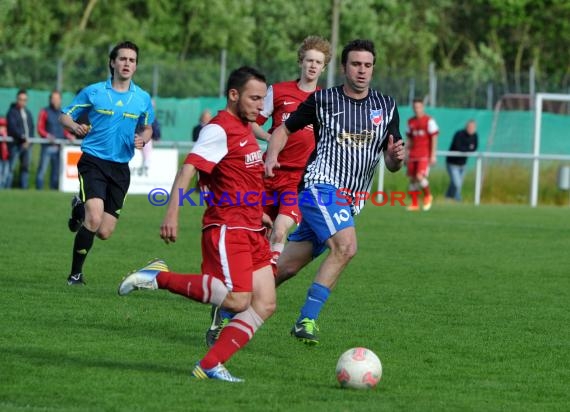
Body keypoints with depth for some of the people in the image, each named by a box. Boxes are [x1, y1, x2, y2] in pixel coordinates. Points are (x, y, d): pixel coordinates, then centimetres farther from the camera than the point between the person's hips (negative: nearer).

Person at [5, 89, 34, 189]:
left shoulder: (27, 113, 18)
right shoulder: (12, 112, -3)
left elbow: (31, 127, 17)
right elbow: (13, 127, -13)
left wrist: (28, 139, 1)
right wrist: (23, 138, -18)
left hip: (26, 144, 7)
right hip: (15, 143, -7)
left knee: (26, 167, 5)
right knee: (11, 167, -10)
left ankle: (24, 187, 8)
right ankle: (7, 187, -11)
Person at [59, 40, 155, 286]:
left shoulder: (143, 99, 6)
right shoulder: (93, 92, -2)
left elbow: (147, 127, 22)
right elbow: (64, 116, 7)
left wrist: (143, 139, -2)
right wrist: (75, 127, -16)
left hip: (120, 168, 3)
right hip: (93, 162, -3)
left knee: (104, 233, 1)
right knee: (94, 219, -23)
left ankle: (81, 207, 36)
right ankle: (75, 273, -5)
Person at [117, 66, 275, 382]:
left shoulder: (244, 129, 17)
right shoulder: (219, 129, -11)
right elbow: (189, 168, -22)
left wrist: (259, 214, 35)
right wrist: (172, 213, -33)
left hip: (250, 231, 9)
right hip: (226, 228, -9)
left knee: (265, 304, -1)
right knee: (237, 299, -21)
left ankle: (210, 366, -4)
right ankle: (159, 278, -9)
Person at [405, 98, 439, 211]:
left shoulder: (429, 121, -5)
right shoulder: (411, 121, 12)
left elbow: (434, 138, -6)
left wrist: (433, 155, -10)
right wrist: (406, 154, 14)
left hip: (425, 155, -6)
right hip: (413, 155, 6)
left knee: (420, 176, -18)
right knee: (412, 178, 4)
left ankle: (428, 196, 7)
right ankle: (414, 204, 12)